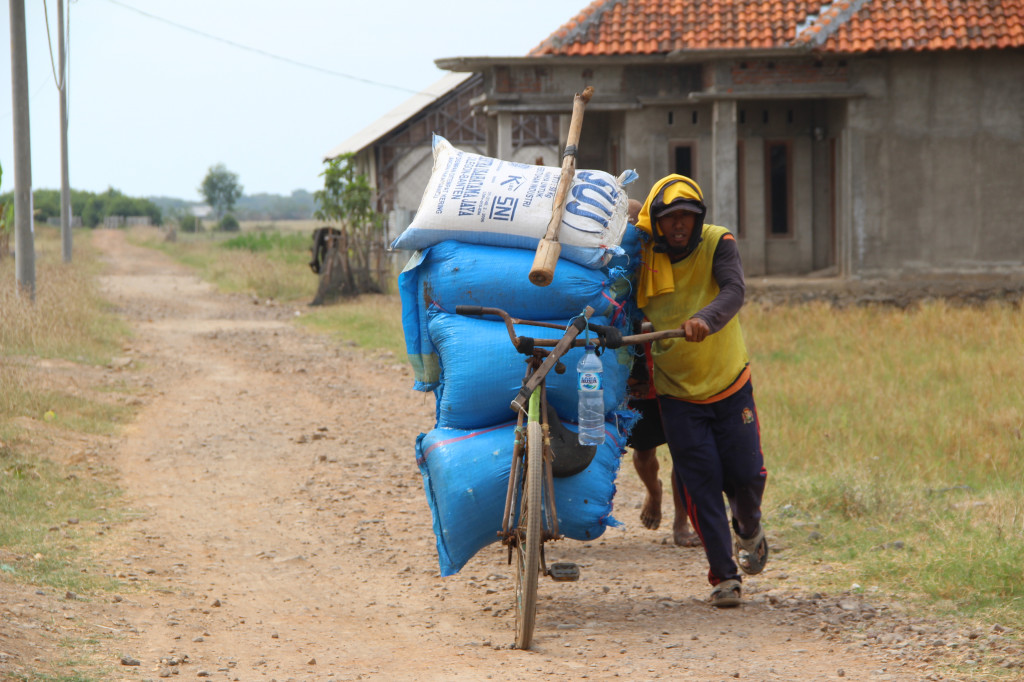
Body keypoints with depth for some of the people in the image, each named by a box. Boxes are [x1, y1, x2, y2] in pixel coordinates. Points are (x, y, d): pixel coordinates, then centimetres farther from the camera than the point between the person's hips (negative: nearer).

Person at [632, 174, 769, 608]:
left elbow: (734, 291, -32)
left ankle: (749, 530, 35)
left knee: (746, 476, 0)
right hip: (678, 394, 0)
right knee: (701, 485, -6)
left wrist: (706, 318, -52)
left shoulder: (718, 244, -14)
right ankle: (724, 576, 4)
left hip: (730, 385, 0)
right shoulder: (642, 258, -9)